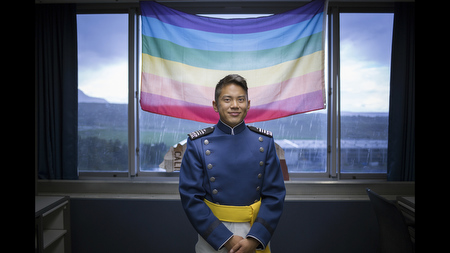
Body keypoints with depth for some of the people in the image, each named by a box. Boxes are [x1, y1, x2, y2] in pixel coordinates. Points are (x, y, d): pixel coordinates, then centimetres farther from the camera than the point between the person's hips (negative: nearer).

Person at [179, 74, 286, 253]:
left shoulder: (264, 141, -4)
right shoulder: (197, 144, -8)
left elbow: (275, 194, -3)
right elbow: (191, 197, -10)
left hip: (256, 235, 1)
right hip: (212, 238, -1)